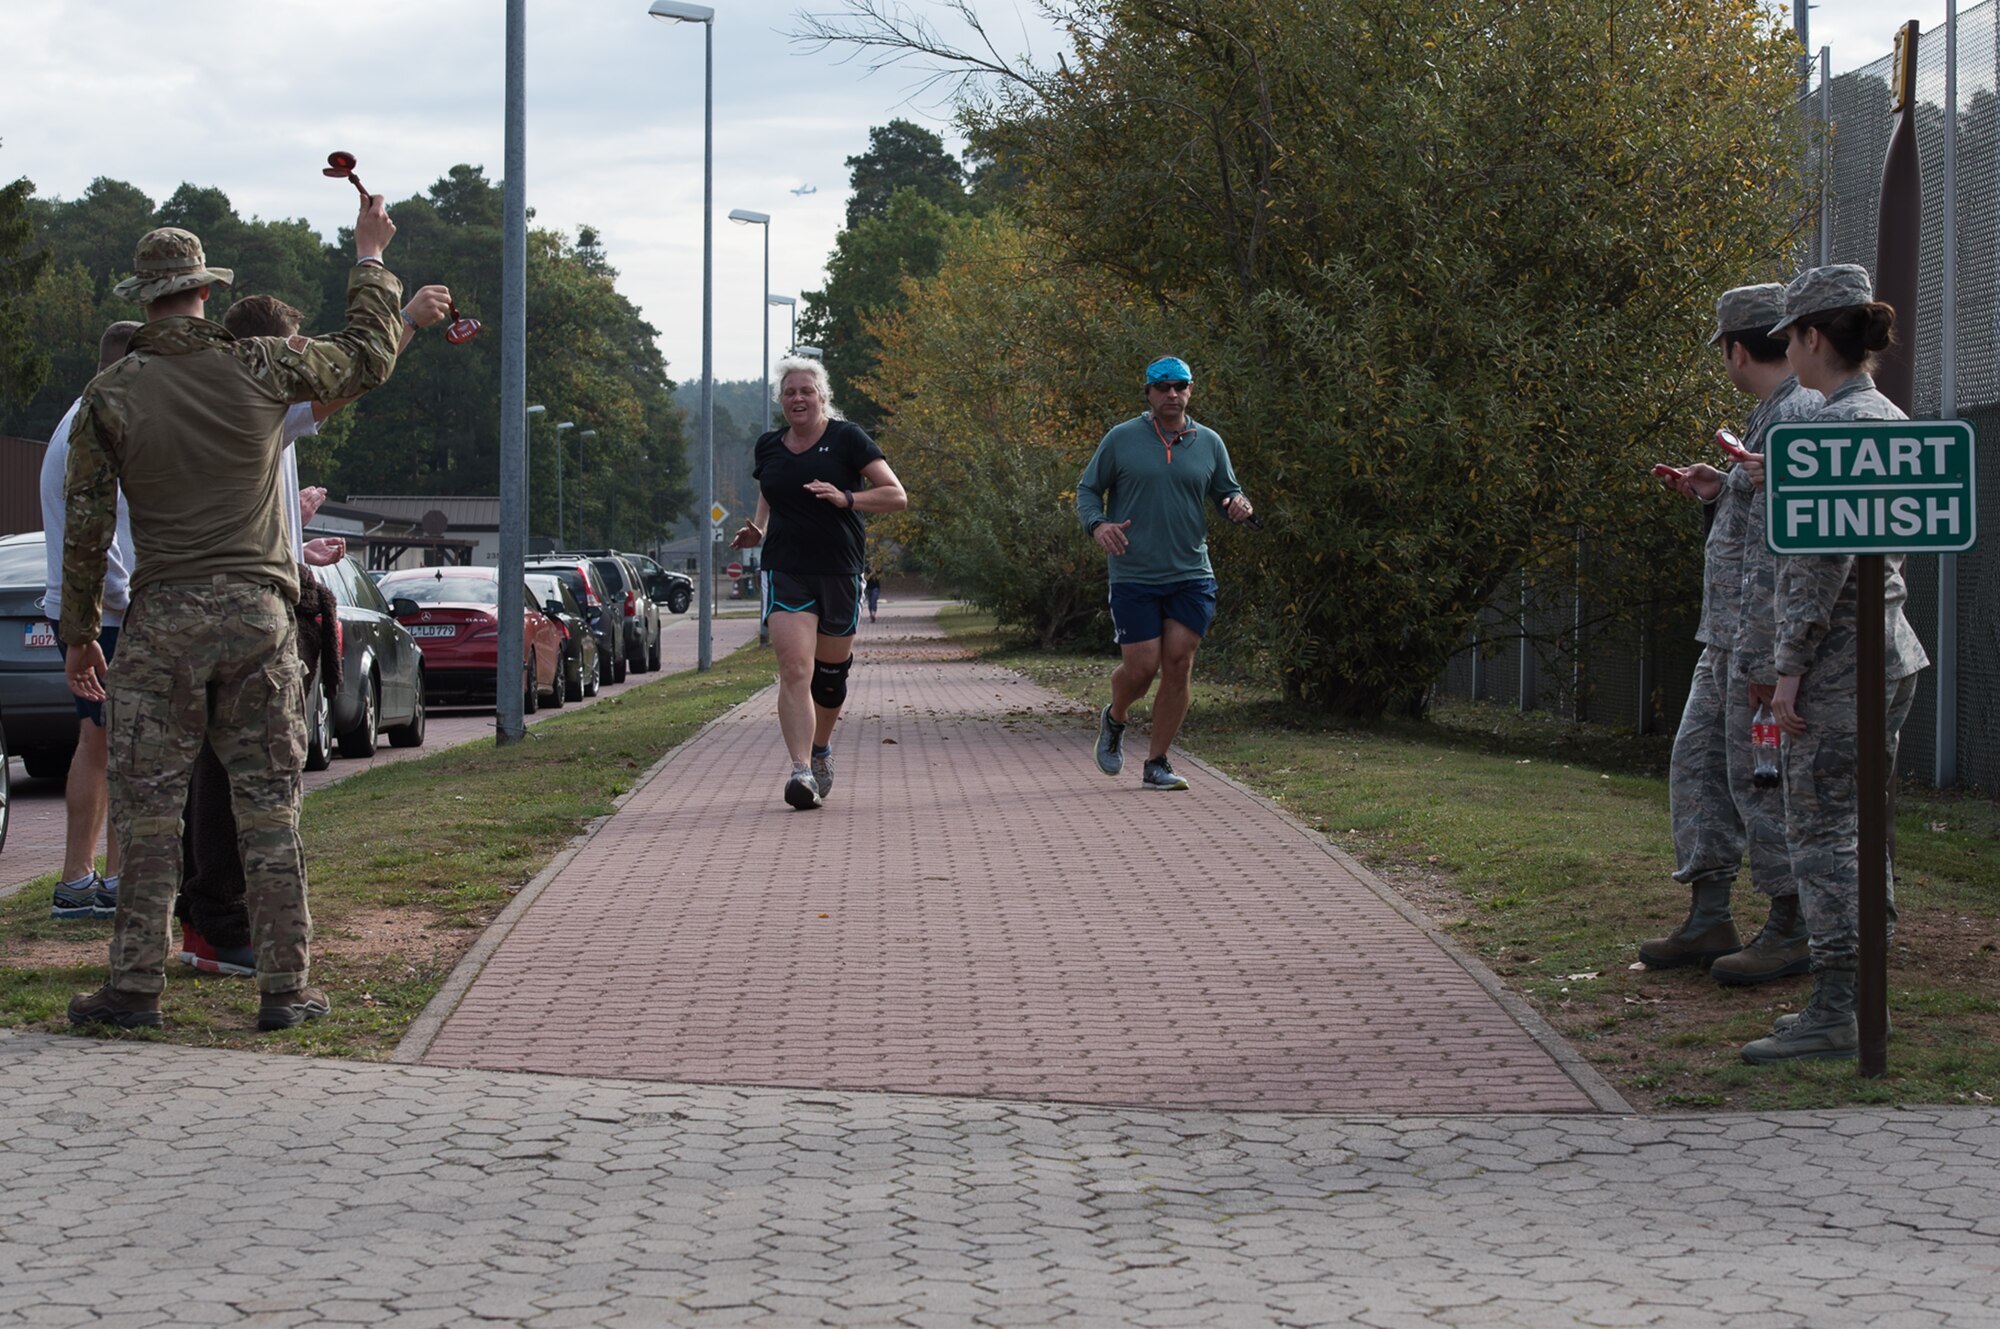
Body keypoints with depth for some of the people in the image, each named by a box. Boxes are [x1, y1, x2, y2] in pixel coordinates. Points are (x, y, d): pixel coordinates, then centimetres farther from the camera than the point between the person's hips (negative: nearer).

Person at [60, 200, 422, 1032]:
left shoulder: (111, 396, -3)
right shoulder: (261, 368, 0)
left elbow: (85, 527, -1)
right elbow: (370, 358, 16)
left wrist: (79, 634, 9)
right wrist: (369, 261, 28)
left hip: (165, 619, -1)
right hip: (260, 615, 1)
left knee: (148, 806, 3)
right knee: (268, 807, 5)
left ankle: (136, 985, 2)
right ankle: (285, 986, 6)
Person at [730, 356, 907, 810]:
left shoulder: (847, 439, -1)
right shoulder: (769, 447, 11)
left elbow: (897, 496, -5)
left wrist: (846, 499, -20)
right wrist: (756, 532, 6)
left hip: (839, 572, -1)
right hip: (785, 572, 1)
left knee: (830, 673, 9)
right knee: (795, 670, -16)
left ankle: (821, 751, 36)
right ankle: (800, 770, -23)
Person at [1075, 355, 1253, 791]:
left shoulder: (1209, 443, 8)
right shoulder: (1122, 439, 0)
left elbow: (1227, 492, 18)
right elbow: (1087, 489, 6)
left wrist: (1239, 505, -6)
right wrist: (1097, 525, -14)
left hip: (1191, 577, 2)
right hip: (1134, 578, -2)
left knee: (1178, 666, -3)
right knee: (1141, 667, -6)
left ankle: (1157, 764, 7)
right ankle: (1114, 719, 29)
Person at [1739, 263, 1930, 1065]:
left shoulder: (1834, 427, -15)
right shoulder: (1892, 421, 13)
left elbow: (1825, 556, -20)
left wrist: (1790, 666, -18)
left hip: (1838, 658, -9)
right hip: (1890, 647, 10)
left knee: (1822, 829, -7)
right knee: (1860, 826, 14)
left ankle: (1834, 1014, -9)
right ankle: (1862, 994, 18)